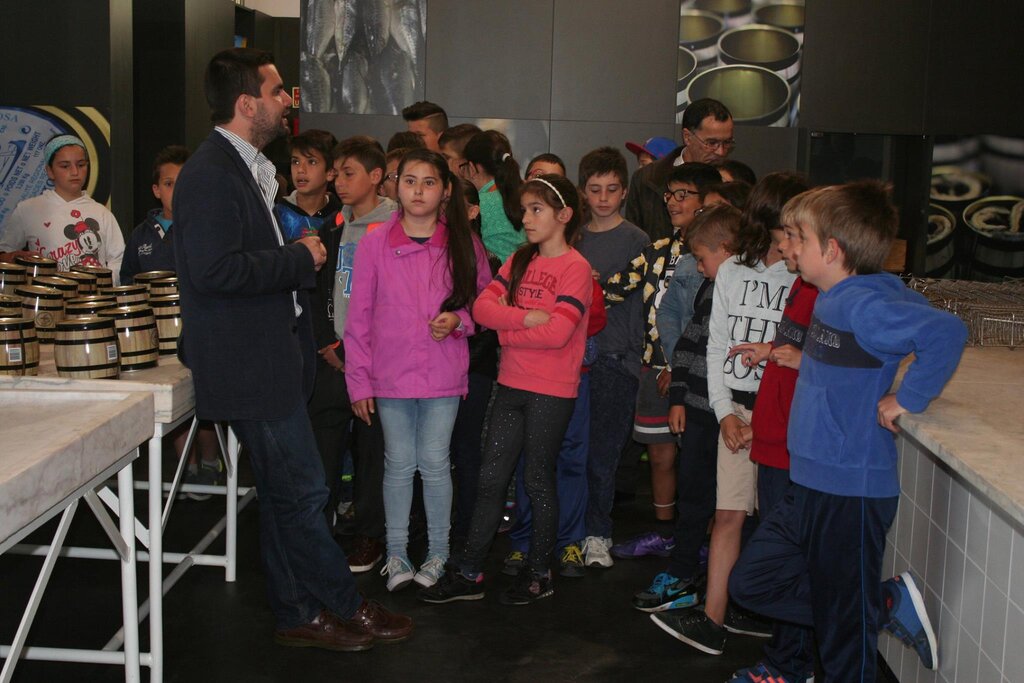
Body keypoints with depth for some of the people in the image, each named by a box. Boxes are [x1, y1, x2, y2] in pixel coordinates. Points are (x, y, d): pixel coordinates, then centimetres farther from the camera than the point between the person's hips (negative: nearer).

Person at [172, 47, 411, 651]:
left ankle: (299, 614, 26)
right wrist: (300, 259, -17)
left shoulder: (248, 167, 16)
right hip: (252, 367, -11)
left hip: (272, 358, 11)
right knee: (302, 491, -1)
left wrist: (300, 252, 10)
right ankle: (346, 608, 13)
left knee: (285, 492, 16)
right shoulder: (211, 174, -17)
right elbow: (216, 270, -26)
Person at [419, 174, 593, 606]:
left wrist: (507, 330, -10)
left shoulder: (575, 268, -9)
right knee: (491, 477, 7)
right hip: (511, 385, 6)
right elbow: (482, 307, -3)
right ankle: (468, 574, 14)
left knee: (538, 480, 5)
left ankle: (539, 573, 21)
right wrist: (527, 317, -16)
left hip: (552, 391, -6)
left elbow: (557, 333, -21)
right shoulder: (519, 262, 10)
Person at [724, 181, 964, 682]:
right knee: (751, 584, 16)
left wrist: (906, 399, -24)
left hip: (849, 491, -10)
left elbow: (947, 331, -33)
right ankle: (890, 604, 20)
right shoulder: (834, 297, 7)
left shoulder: (861, 304, -22)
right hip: (811, 485, 10)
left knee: (842, 624, 4)